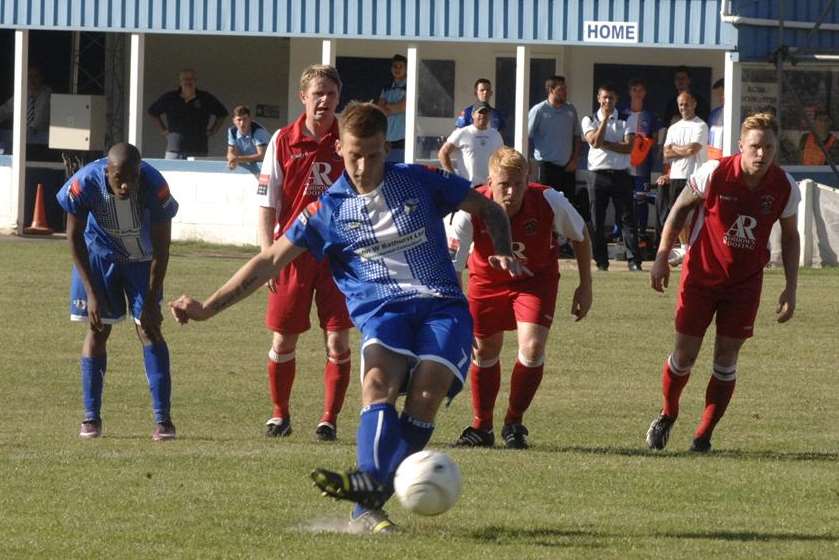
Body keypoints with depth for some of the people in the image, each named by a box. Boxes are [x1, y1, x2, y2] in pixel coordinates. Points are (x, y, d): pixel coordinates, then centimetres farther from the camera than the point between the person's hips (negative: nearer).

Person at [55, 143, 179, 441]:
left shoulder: (154, 186, -34)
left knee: (149, 329, -7)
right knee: (97, 329, -1)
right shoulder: (85, 183, -33)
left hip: (142, 257, -1)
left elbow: (161, 248, -22)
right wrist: (91, 292, -18)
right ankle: (91, 417, 7)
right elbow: (75, 237, -16)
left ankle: (163, 418, -7)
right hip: (99, 252, 1)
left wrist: (151, 301, -19)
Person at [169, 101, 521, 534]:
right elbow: (270, 260, 5)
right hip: (381, 309, 0)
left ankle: (370, 494, -36)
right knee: (378, 379, -32)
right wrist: (207, 308, -2)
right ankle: (373, 480, -52)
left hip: (441, 305, 0)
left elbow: (489, 210, 20)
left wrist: (502, 254, 0)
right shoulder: (328, 209, 7)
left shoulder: (420, 181, 8)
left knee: (426, 391, -28)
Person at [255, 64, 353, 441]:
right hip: (293, 252, 0)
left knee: (338, 341, -4)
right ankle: (280, 414, 23)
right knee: (283, 340, 5)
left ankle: (330, 418, 6)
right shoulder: (283, 141, 0)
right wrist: (267, 253, -5)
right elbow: (267, 202, 1)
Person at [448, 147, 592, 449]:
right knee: (485, 351, 9)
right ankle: (481, 427, 31)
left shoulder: (549, 202, -30)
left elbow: (581, 236, -8)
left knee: (532, 347, -17)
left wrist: (585, 286, -4)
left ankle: (514, 424, 4)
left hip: (536, 279, -1)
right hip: (487, 279, 1)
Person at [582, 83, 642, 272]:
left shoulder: (624, 121, 7)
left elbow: (629, 147, -6)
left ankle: (634, 260, -6)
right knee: (597, 220, 1)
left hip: (620, 174, 0)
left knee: (627, 218, -4)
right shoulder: (590, 120, 6)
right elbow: (595, 141, -11)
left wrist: (604, 143, -10)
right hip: (598, 174, 0)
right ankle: (601, 261, 8)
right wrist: (605, 118, -9)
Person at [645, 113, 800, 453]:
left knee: (726, 358, -1)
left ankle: (704, 434, 11)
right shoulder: (715, 173, -17)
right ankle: (667, 415, 27)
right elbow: (680, 208, -3)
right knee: (685, 353, 0)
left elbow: (790, 237, 5)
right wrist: (662, 257, -6)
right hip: (701, 273, -1)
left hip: (745, 281, 1)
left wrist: (790, 289, 1)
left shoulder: (785, 188, -10)